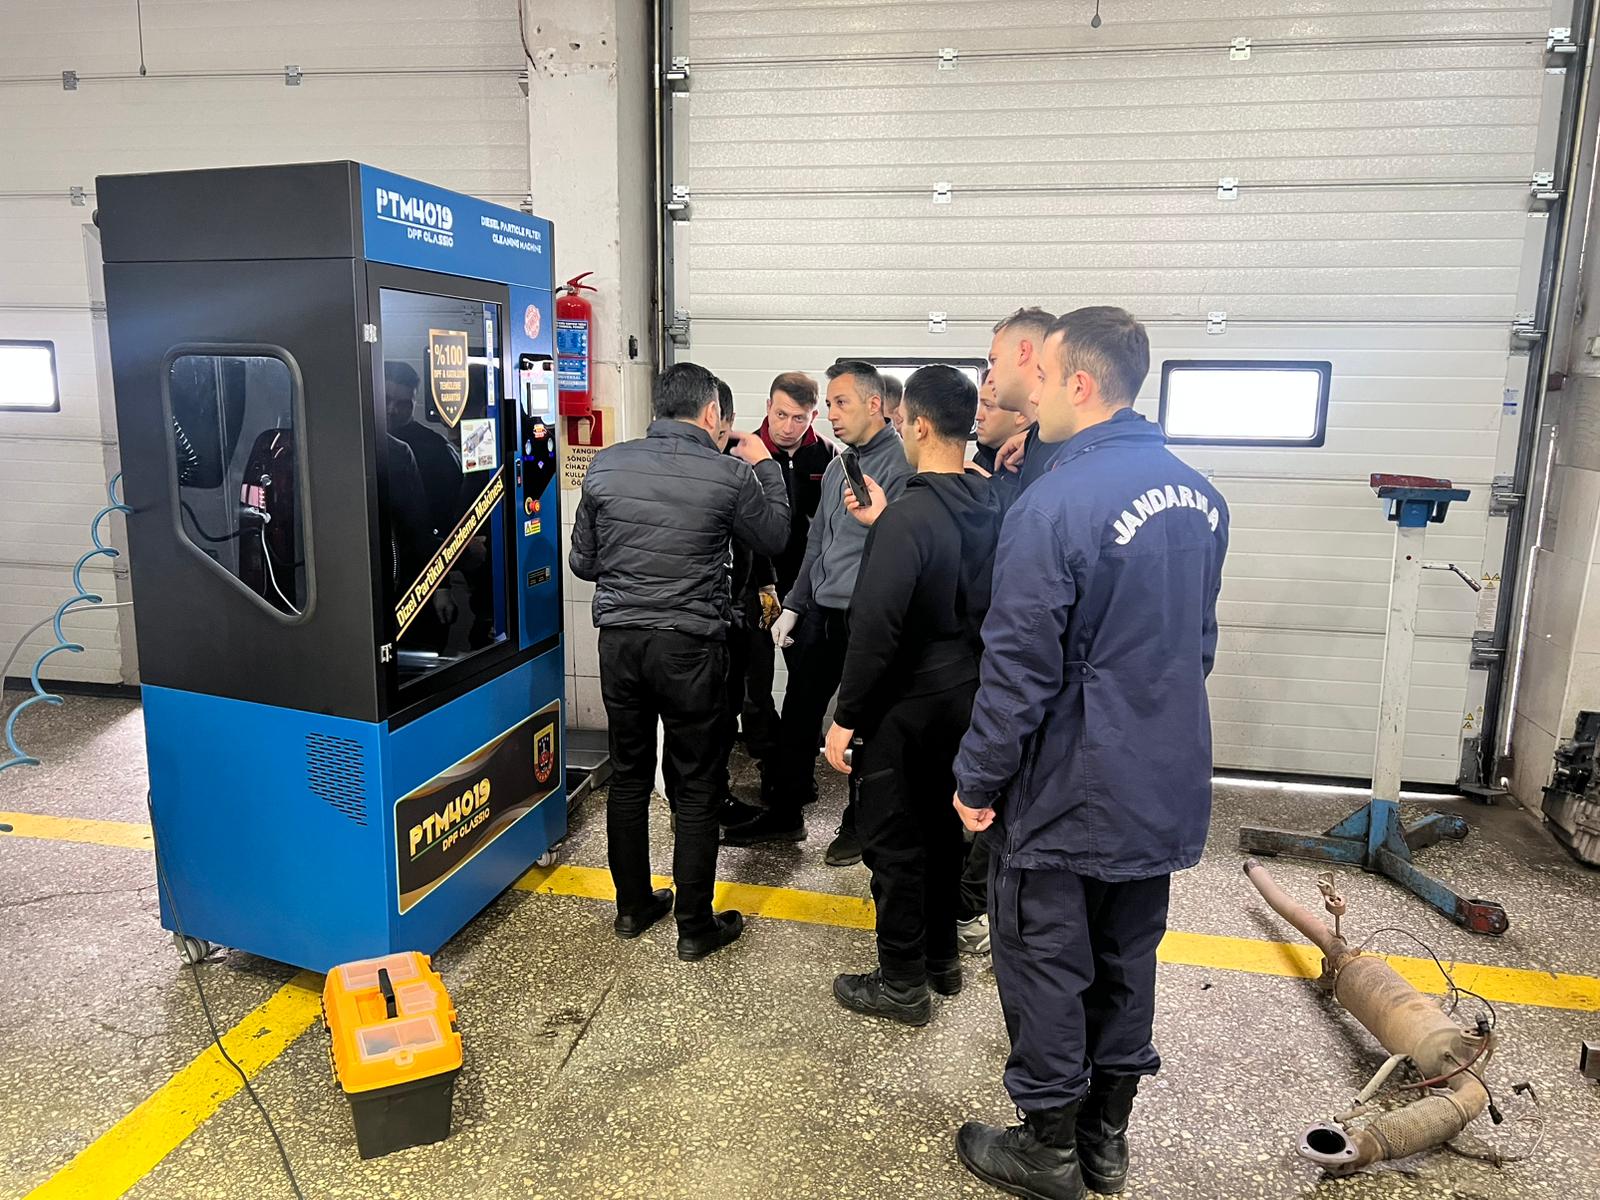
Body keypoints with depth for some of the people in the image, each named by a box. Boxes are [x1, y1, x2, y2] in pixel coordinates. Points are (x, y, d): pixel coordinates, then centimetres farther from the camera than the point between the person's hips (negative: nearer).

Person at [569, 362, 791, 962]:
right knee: (696, 787, 8)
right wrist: (765, 468, 19)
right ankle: (695, 926, 18)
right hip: (691, 645, -4)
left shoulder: (606, 464, 0)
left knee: (628, 776, 17)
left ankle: (632, 906, 30)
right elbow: (773, 539, 8)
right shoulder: (730, 473, -10)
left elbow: (582, 561, 7)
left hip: (620, 639, 4)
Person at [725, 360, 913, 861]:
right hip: (820, 614, 8)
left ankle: (859, 824, 25)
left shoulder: (900, 464, -12)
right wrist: (794, 606, 16)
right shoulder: (837, 466, 15)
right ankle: (784, 814, 29)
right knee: (797, 715, 13)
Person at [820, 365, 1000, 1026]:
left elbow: (876, 629, -25)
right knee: (941, 826, 21)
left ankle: (902, 984, 19)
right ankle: (941, 956, 36)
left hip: (906, 704, -8)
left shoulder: (909, 516, -24)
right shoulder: (988, 507, 1)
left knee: (891, 842, 6)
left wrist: (845, 717, -16)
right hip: (963, 693, 8)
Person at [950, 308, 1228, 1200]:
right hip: (1167, 789, 8)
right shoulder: (1199, 495, 3)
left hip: (1069, 793, -7)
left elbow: (1020, 669, -21)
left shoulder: (1055, 505, -22)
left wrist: (979, 780, -8)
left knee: (1045, 967, 10)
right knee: (1127, 962, 20)